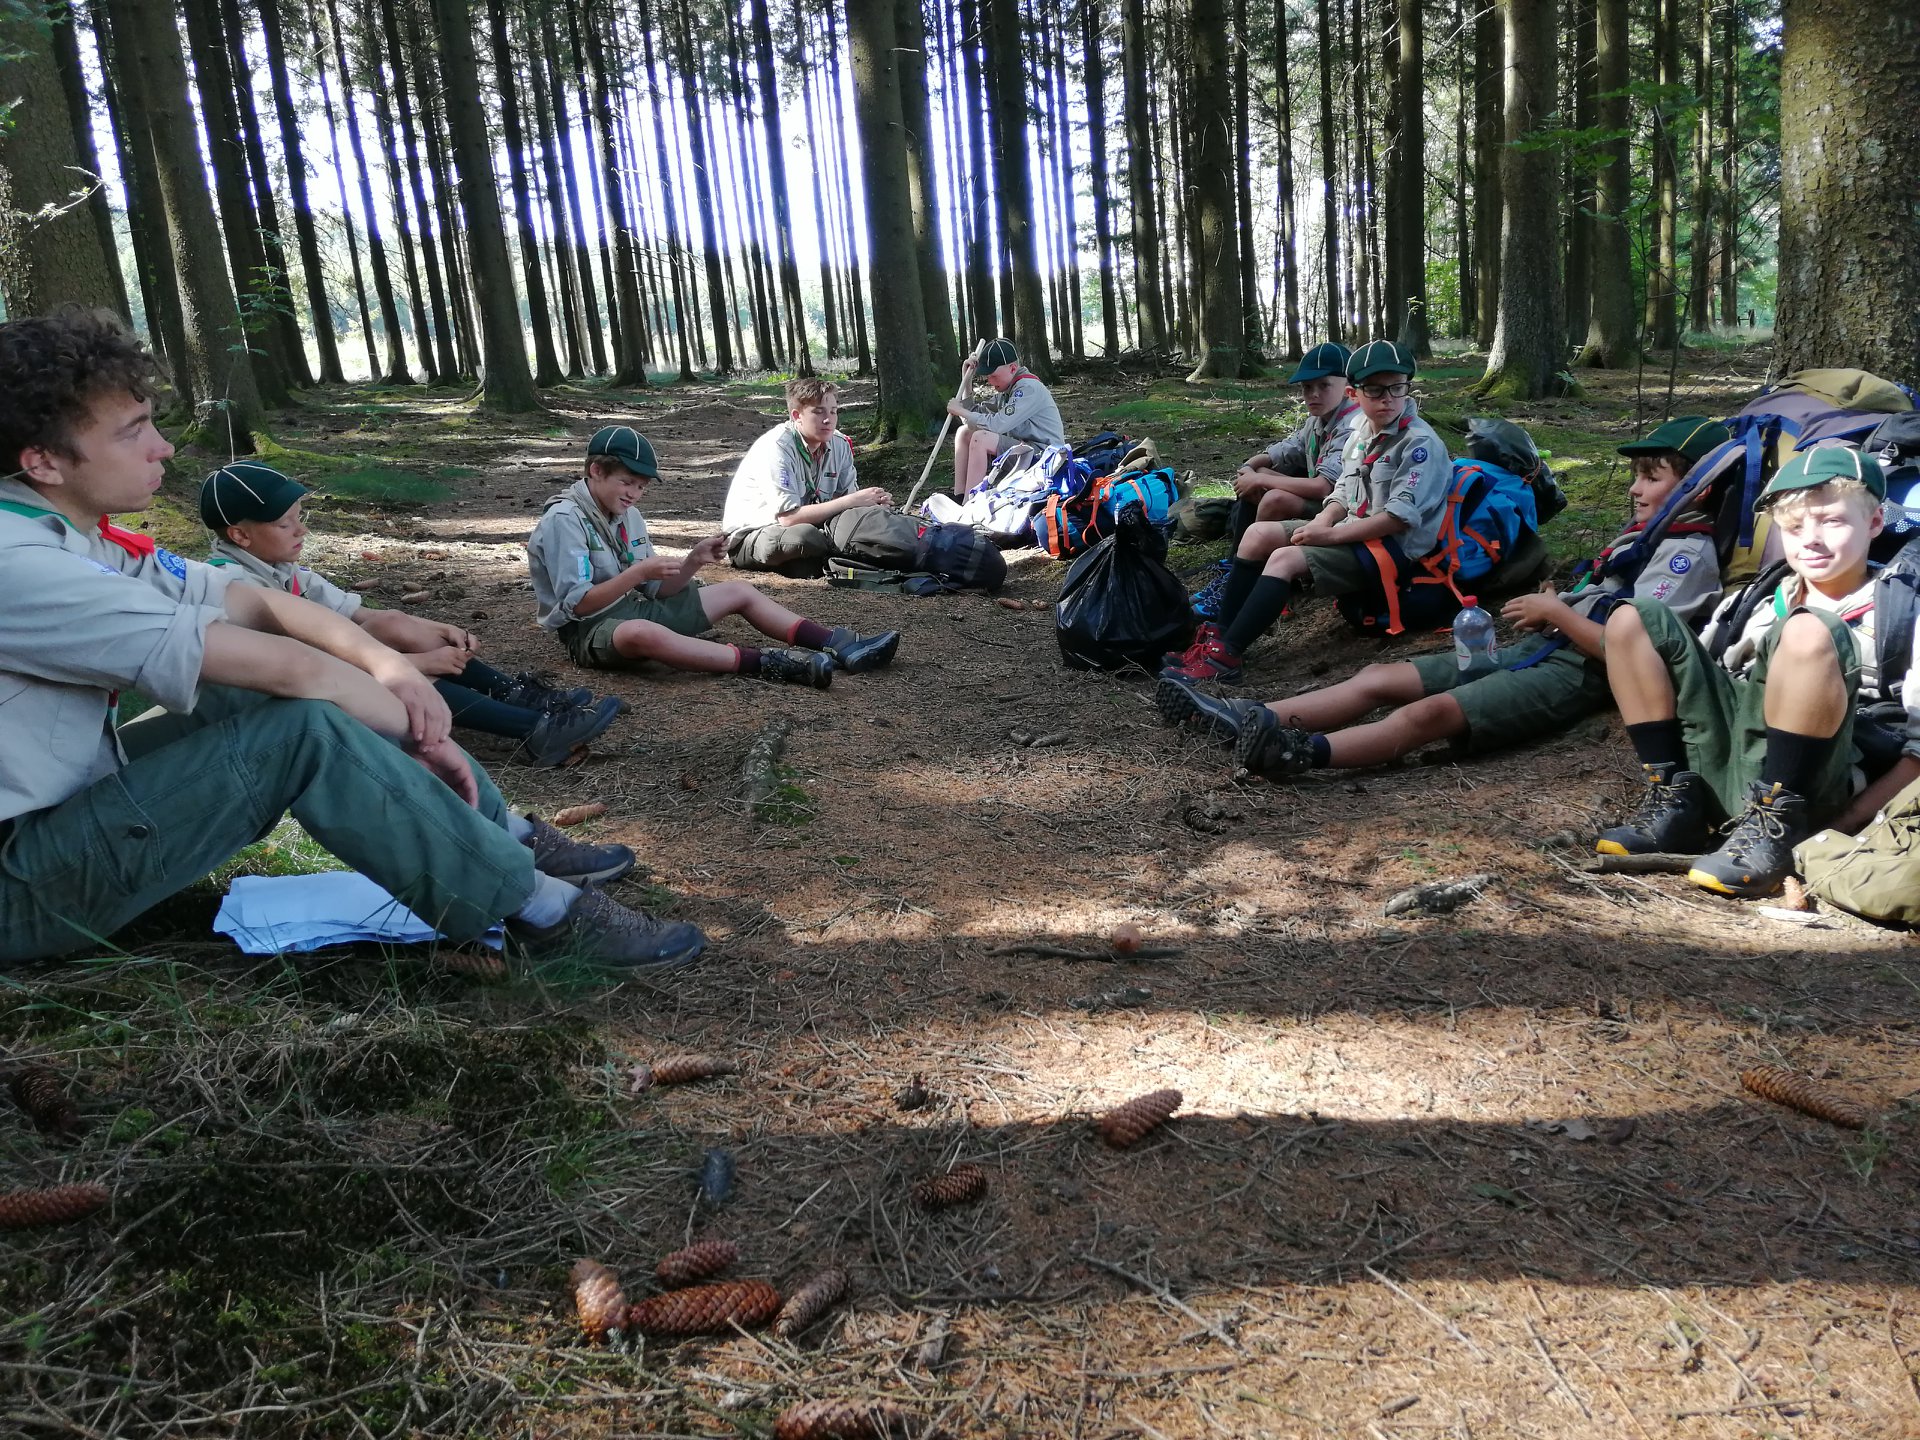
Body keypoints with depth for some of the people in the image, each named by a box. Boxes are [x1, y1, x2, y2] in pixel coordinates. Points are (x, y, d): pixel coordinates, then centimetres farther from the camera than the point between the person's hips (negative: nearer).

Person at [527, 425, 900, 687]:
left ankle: (840, 646, -10)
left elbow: (655, 590, 7)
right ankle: (767, 664, -49)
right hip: (589, 629, -9)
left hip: (634, 607, 9)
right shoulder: (563, 521, -16)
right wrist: (638, 571, -29)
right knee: (642, 633, -45)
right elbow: (577, 603, -22)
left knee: (738, 590, 3)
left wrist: (692, 562, -11)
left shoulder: (628, 516, 10)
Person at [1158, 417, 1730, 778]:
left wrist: (1557, 613, -9)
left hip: (1577, 672, -9)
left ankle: (1302, 753, -52)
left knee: (1432, 711, -33)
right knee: (1382, 677, -6)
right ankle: (1251, 722, -16)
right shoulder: (1636, 534, 24)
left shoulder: (1687, 553, -5)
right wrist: (1545, 612, 6)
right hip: (1538, 649, 9)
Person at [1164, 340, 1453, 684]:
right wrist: (1323, 521, -6)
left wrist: (1329, 535, -21)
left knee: (1285, 559, -27)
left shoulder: (1421, 443, -15)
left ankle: (1224, 658, -31)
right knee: (1259, 534, -2)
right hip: (1351, 533, 9)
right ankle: (1220, 634, -6)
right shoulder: (1360, 434, 11)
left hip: (1393, 546, -9)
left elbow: (1399, 517, -22)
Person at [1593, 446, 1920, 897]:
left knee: (1809, 633, -28)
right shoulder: (1754, 603, 20)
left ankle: (1776, 828, -22)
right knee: (1633, 621, -1)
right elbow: (1696, 681, 23)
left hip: (1804, 788, -5)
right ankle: (1676, 802, -6)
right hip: (1723, 769, 5)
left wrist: (1840, 826, -12)